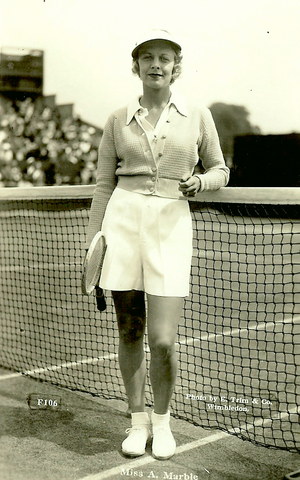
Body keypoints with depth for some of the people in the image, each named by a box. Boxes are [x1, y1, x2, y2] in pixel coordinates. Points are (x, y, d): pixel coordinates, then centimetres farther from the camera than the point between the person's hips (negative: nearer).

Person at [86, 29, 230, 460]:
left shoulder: (197, 117, 8)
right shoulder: (118, 121, 10)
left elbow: (220, 170, 17)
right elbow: (104, 185, 12)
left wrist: (200, 182, -6)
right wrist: (92, 243, 8)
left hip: (172, 226, -1)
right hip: (123, 220, 2)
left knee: (163, 340, -6)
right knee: (129, 331, 7)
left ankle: (162, 419, 20)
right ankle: (138, 420, 26)